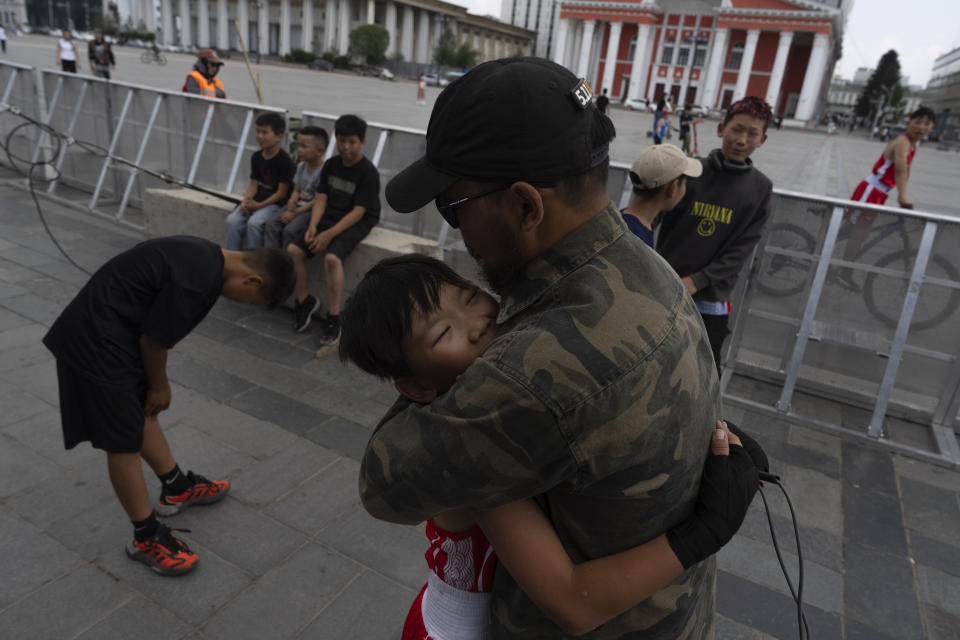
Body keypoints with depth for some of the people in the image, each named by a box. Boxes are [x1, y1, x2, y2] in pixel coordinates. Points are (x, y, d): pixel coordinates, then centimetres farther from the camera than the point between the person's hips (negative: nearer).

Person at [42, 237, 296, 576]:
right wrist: (159, 385, 2)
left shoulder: (206, 256, 4)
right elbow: (154, 339, -17)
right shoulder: (197, 282, -27)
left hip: (107, 330, 10)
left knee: (143, 411, 22)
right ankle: (146, 538, 14)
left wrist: (156, 385, 16)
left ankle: (177, 489, 40)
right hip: (97, 344, -10)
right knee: (124, 441, -1)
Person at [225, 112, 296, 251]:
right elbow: (254, 184, 10)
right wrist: (246, 200, -9)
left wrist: (260, 205, -17)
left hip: (275, 203, -7)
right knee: (233, 221, -15)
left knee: (254, 223, -30)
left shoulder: (284, 161, -11)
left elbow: (281, 192, -13)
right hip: (255, 200, 7)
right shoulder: (256, 157, 11)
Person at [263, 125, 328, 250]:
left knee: (289, 230, -27)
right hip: (299, 205, 8)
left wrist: (295, 213, -17)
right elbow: (296, 190, 15)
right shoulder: (301, 166, 10)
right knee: (271, 224, -11)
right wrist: (292, 201, -10)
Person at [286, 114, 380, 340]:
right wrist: (313, 226, -13)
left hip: (357, 223, -6)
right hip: (329, 217, 6)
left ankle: (333, 319, -19)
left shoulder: (368, 173, -12)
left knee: (332, 257, -32)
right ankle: (304, 301, 7)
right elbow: (321, 198, 5)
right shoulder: (331, 165, 8)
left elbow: (358, 212, -16)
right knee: (293, 249, -12)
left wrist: (329, 234, -22)